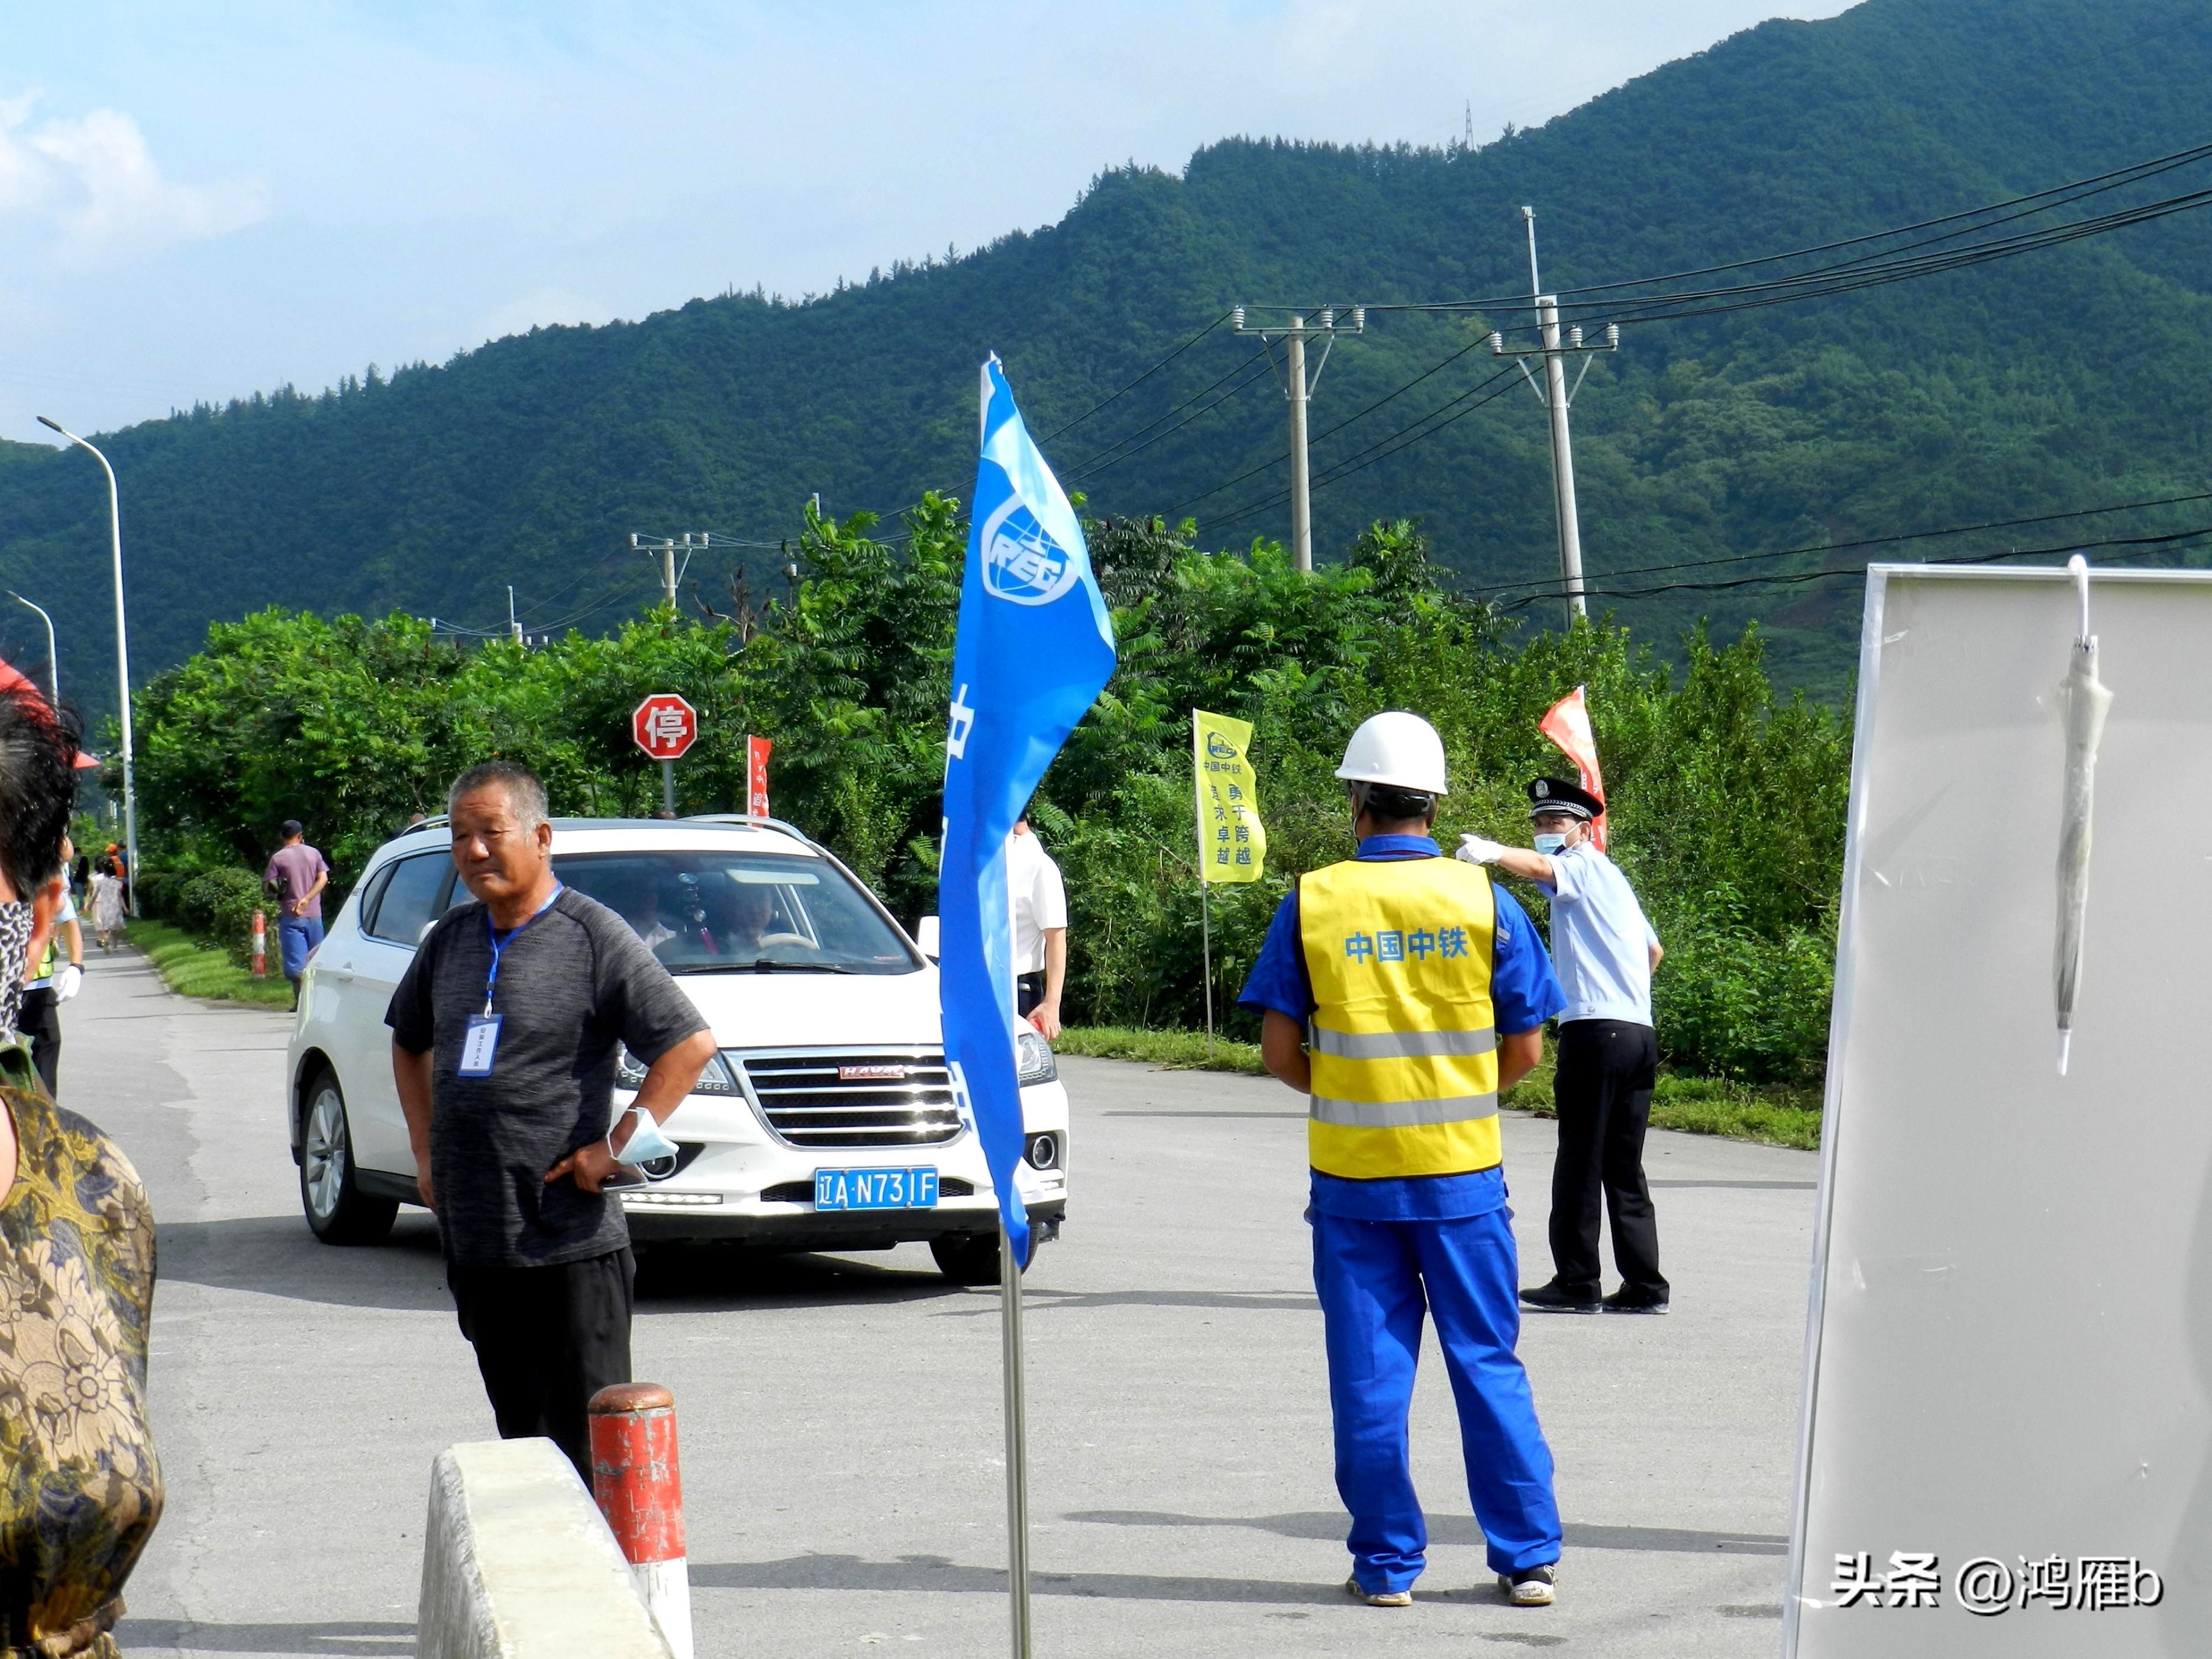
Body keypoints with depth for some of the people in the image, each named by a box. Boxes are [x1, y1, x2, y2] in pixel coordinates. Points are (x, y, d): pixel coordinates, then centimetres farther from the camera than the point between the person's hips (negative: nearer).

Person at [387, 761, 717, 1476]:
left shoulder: (593, 935, -7)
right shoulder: (452, 939, 13)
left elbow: (691, 1043, -11)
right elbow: (409, 1042, 29)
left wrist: (615, 1148, -14)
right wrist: (425, 1149, 17)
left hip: (570, 1241, -6)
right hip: (473, 1241, 7)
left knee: (589, 1443, -5)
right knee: (519, 1435, 13)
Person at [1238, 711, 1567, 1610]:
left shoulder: (1312, 902, -3)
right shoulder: (1484, 900, -2)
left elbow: (1280, 1052, -2)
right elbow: (1524, 1050, 1)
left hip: (1350, 1174, 0)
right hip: (1462, 1172, 0)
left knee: (1368, 1374, 6)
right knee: (1488, 1365, 8)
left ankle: (1387, 1562, 11)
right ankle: (1528, 1559, 10)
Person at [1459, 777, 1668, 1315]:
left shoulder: (1583, 866, -2)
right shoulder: (1611, 877, 26)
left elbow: (1540, 868, -26)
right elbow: (1653, 948, 34)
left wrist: (1493, 852, -44)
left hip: (1596, 1030, -9)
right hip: (1638, 1031, 9)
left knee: (1581, 1160, -4)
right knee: (1625, 1165, 10)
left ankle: (1577, 1283, -1)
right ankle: (1644, 1285, 9)